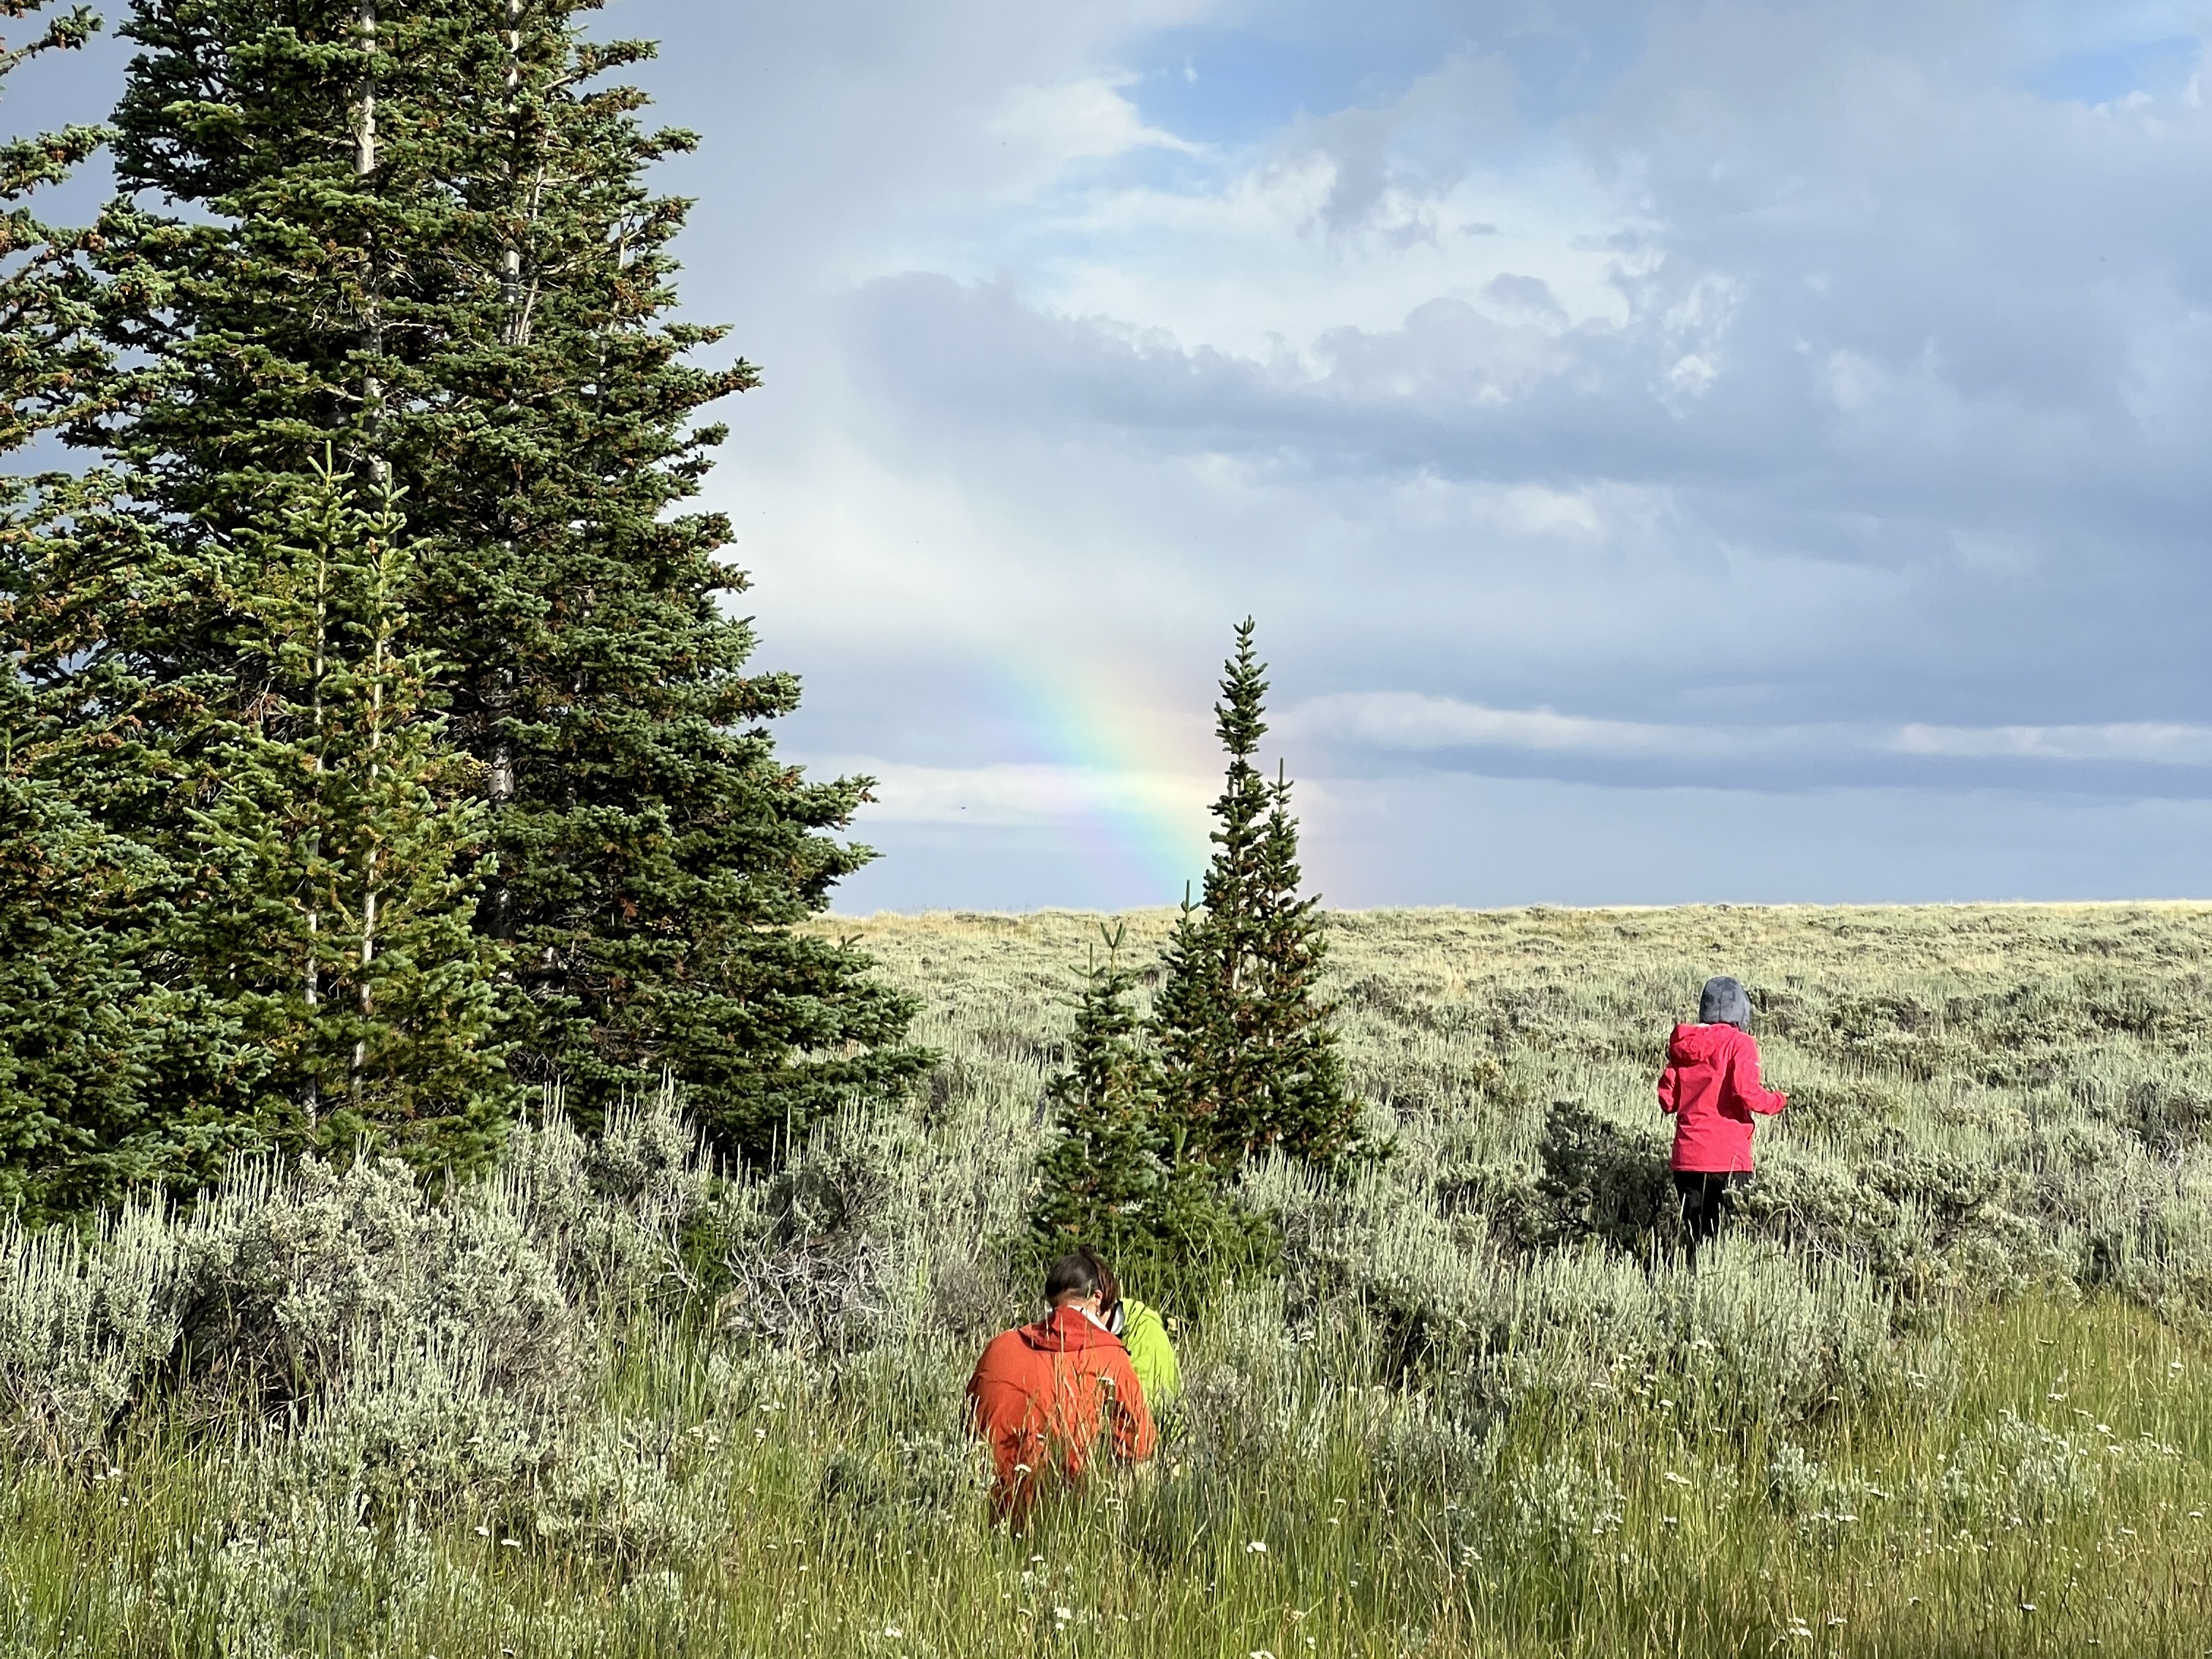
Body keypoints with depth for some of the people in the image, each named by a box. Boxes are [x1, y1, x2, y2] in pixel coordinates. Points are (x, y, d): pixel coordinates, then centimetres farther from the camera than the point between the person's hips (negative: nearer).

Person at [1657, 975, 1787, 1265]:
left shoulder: (1681, 1044, 9)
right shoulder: (1738, 1043, -6)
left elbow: (1667, 1100, 8)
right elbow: (1747, 1093, -17)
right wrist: (1778, 1101, 1)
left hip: (1687, 1158, 5)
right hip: (1728, 1158, -5)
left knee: (1696, 1237, 10)